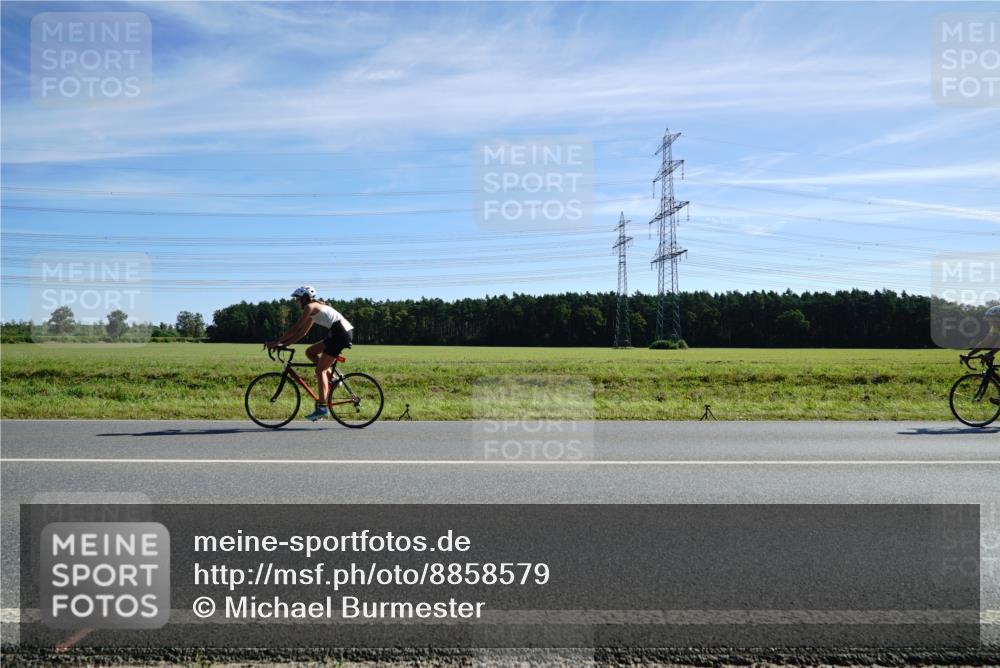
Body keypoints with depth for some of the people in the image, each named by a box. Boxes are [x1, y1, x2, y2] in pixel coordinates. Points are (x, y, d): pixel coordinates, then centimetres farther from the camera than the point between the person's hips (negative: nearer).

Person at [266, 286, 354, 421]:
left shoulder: (310, 307, -5)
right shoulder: (315, 309, 23)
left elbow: (295, 329, -9)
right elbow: (301, 333, 22)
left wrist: (277, 342, -3)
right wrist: (283, 344, 16)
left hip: (341, 333, -9)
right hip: (343, 332, 9)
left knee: (320, 370, -6)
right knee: (310, 352, 16)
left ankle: (322, 408, -10)